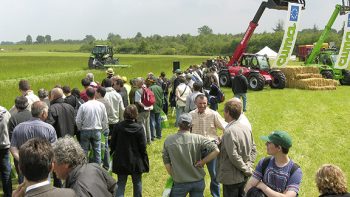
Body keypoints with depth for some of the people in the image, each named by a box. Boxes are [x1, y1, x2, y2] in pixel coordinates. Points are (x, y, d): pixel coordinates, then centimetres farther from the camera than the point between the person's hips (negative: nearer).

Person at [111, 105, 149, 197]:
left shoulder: (118, 126, -10)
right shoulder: (139, 128, -15)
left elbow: (112, 143, -2)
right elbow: (142, 147, -11)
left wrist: (112, 152, 15)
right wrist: (145, 161, 0)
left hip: (121, 161, 1)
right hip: (136, 161, -1)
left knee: (121, 183, 10)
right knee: (137, 183, 16)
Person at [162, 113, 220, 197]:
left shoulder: (168, 141, -8)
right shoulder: (198, 139, -12)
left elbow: (166, 162, -2)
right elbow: (216, 150, -17)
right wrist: (202, 162, -8)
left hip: (180, 183, 0)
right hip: (198, 181, 1)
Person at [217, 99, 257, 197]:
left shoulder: (229, 131, -23)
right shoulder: (246, 128, 2)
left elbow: (234, 156, -25)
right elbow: (253, 149, 8)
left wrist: (247, 170, -14)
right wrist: (249, 166, 2)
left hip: (231, 178, -7)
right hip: (244, 177, 7)